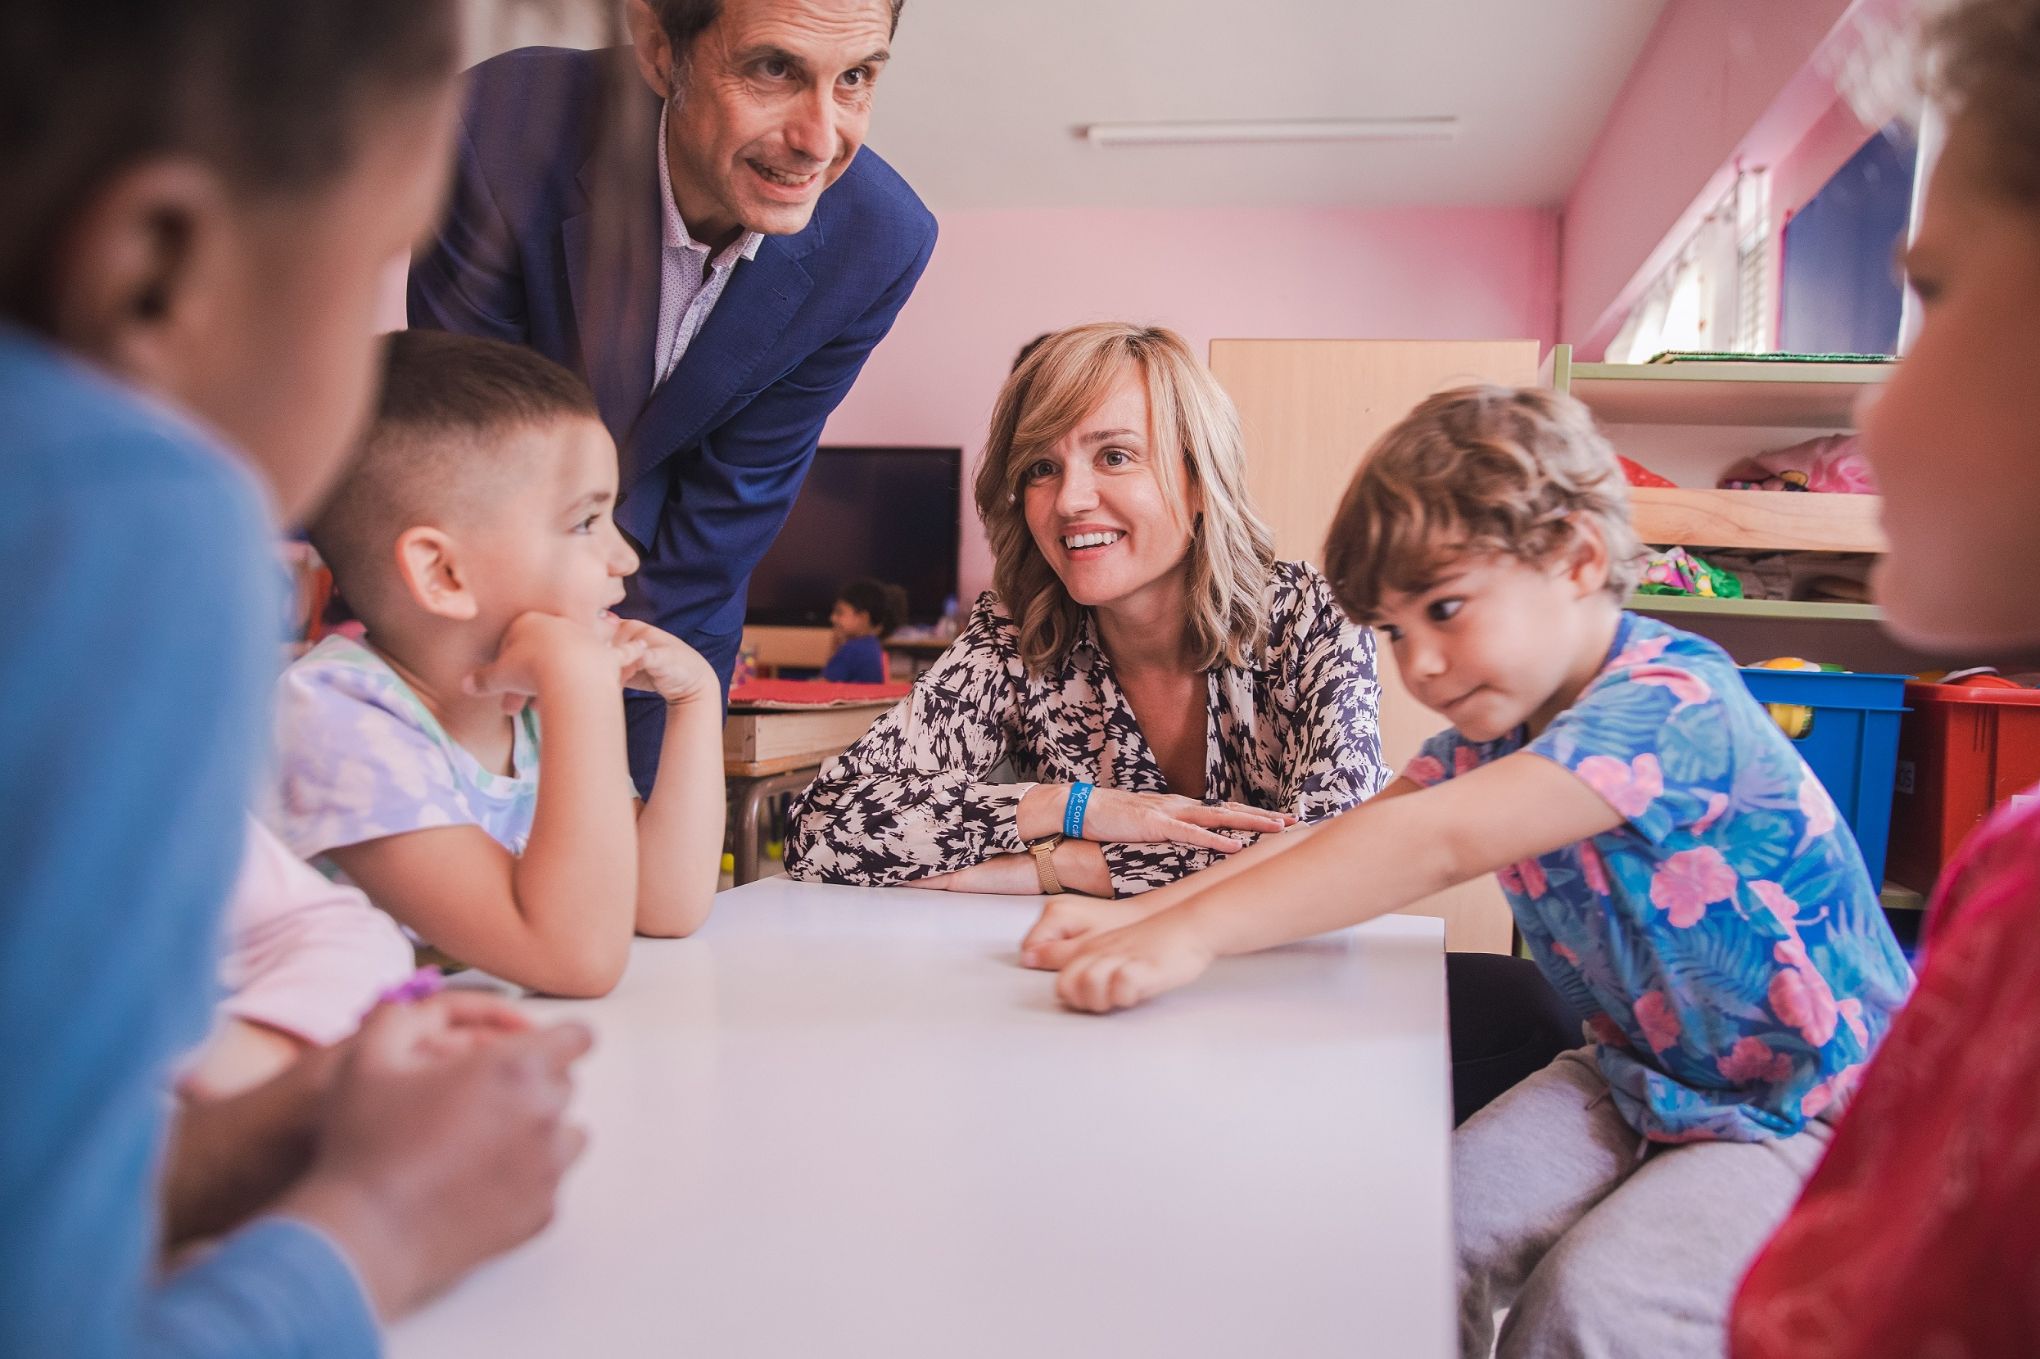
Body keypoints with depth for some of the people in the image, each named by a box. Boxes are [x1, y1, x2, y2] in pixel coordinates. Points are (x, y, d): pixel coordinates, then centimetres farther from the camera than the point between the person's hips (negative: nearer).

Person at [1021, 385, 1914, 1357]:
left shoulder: (1672, 705, -29)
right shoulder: (1497, 725, 0)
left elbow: (1435, 843, -40)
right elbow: (1335, 842, -7)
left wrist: (1190, 934, -44)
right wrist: (1136, 924, -21)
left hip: (1814, 1110, -7)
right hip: (1637, 1078, 8)